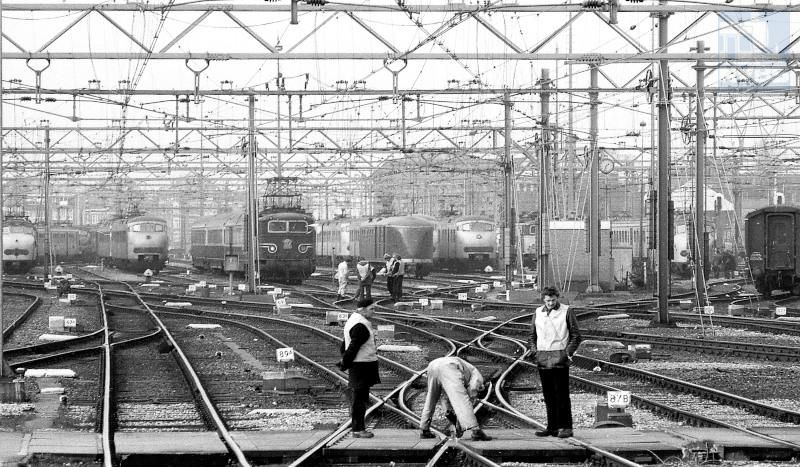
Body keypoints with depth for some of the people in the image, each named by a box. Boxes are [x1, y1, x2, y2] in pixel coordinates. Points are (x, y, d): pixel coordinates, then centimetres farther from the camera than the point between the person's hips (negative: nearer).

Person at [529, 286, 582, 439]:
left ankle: (566, 427, -4)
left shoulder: (566, 311, 0)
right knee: (548, 395, 6)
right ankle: (552, 427, 10)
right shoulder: (538, 313, 12)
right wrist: (535, 352, 6)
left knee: (561, 394, -6)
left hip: (559, 358, -4)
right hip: (542, 359, 4)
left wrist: (569, 352, -8)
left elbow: (576, 335, 2)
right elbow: (533, 335, 19)